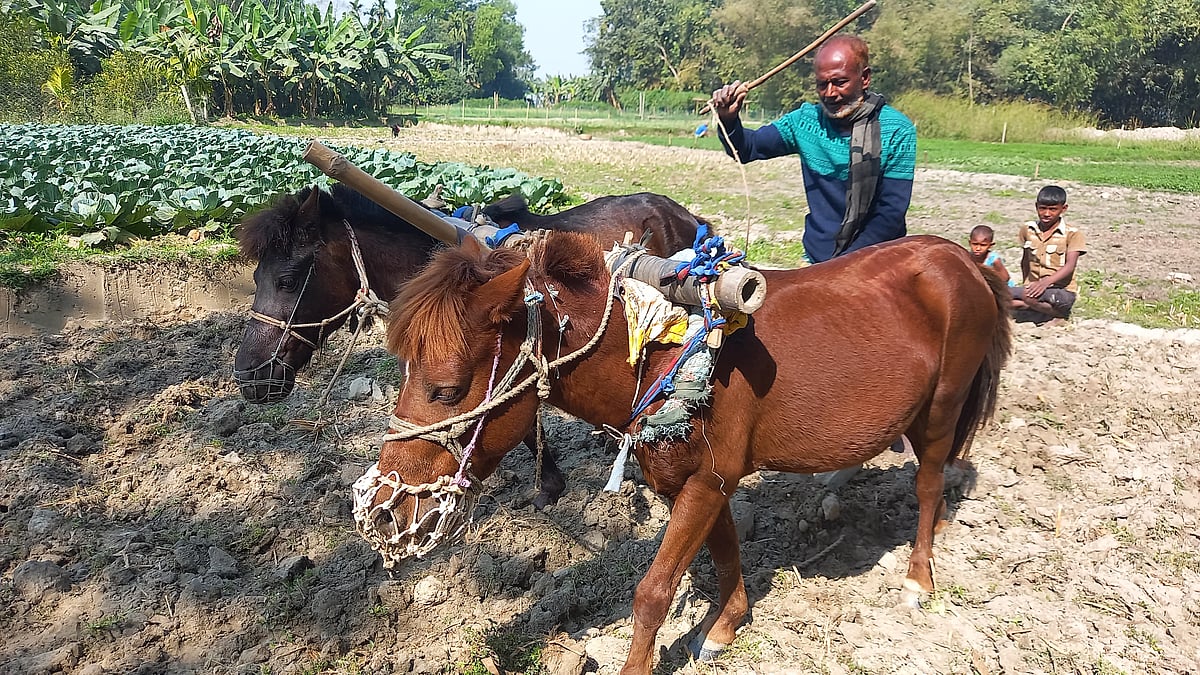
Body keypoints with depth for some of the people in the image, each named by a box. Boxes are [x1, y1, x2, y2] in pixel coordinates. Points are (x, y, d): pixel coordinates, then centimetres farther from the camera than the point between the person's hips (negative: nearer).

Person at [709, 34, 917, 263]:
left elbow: (891, 212, -9)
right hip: (816, 263, 3)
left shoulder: (897, 131, -6)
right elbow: (746, 149, 11)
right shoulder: (806, 120, 4)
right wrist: (728, 119, -10)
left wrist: (842, 265, -16)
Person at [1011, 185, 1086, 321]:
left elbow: (1070, 266, -17)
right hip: (1033, 288, 5)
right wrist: (1026, 285, 9)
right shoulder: (1027, 229, 7)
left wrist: (1046, 282, -33)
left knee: (1029, 296, -38)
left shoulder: (1072, 234, -6)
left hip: (1062, 291, -5)